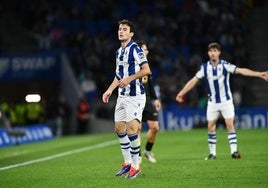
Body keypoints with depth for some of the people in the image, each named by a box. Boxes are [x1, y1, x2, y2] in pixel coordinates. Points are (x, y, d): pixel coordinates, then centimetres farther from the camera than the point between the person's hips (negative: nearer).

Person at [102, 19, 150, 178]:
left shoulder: (135, 49, -11)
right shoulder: (119, 52, 15)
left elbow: (146, 70, -18)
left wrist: (129, 79, -22)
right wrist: (109, 90, 17)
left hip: (135, 95, -9)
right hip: (122, 95, 9)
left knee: (131, 130, -11)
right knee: (119, 129, 9)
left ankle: (135, 166, 1)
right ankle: (127, 162, 21)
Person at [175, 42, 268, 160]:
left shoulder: (225, 65, -10)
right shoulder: (205, 67, -2)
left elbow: (241, 71, -19)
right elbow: (194, 81, 3)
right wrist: (182, 93, 2)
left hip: (226, 101, -2)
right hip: (212, 102, 3)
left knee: (230, 125, -10)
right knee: (211, 127, 0)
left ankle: (234, 151, -9)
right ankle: (212, 153, 9)